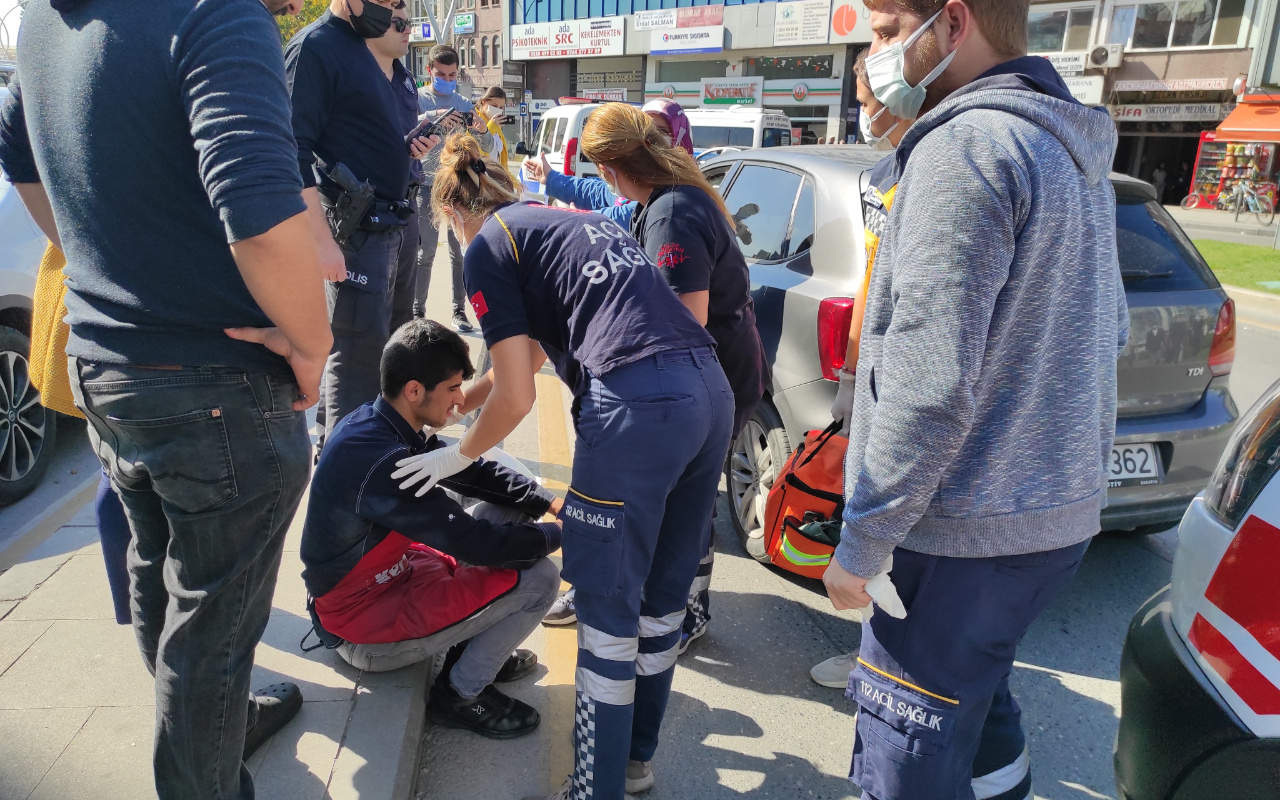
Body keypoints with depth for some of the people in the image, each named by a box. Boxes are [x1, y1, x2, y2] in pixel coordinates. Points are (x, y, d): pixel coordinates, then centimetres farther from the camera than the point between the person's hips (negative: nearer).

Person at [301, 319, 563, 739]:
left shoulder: (374, 422, -3)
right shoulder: (378, 460, -33)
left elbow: (472, 471, 3)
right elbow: (473, 542, -29)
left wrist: (548, 501, -8)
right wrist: (560, 533, -15)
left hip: (390, 574, 10)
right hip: (365, 626, -9)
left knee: (507, 510, 7)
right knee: (539, 578, -17)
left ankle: (476, 645, 15)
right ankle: (460, 693, 2)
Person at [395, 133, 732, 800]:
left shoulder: (487, 248, 5)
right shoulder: (568, 220, 28)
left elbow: (516, 397, 1)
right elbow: (527, 354, 38)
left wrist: (459, 455, 19)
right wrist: (456, 403, 48)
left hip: (637, 406, -8)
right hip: (710, 389, 9)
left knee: (608, 610, 6)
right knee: (662, 596, 19)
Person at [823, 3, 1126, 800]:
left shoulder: (966, 144, -18)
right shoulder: (1072, 145, 13)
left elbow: (929, 383, -24)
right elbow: (1106, 331, 20)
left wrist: (860, 546, -16)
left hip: (968, 529, -9)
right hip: (1059, 506, 9)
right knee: (977, 706, 26)